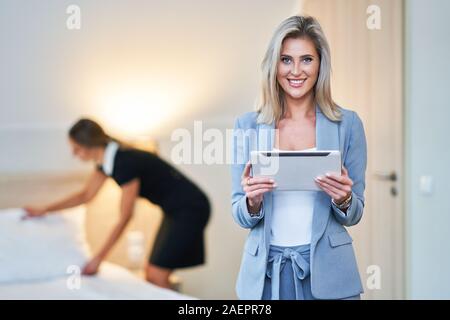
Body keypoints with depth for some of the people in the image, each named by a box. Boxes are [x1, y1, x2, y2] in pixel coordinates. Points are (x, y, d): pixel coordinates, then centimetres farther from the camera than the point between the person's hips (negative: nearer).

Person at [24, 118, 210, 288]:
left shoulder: (126, 162, -26)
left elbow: (125, 218, -20)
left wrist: (99, 258, -13)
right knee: (151, 274, 9)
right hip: (175, 211, 9)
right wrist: (45, 210, 15)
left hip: (190, 209, -9)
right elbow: (86, 195, 17)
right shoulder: (107, 159, 1)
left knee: (157, 276, -10)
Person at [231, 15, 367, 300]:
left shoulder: (348, 124, -3)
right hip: (265, 273, 1)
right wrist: (252, 200, -18)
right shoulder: (248, 126, -2)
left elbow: (354, 215, 3)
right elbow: (242, 217, 2)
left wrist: (343, 200, -18)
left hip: (327, 271, 0)